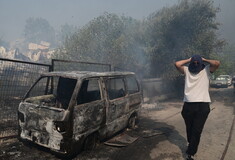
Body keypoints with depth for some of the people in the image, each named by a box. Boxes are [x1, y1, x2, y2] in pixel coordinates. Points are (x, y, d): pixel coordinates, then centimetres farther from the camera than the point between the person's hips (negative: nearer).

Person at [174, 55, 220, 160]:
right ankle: (191, 144, 42)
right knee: (189, 128, 16)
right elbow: (177, 64, -5)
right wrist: (189, 60, 5)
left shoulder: (206, 69, 7)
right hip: (188, 105, 2)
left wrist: (204, 60, 3)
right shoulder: (187, 70, 10)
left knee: (197, 130, -1)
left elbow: (217, 63, -10)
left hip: (203, 105, -1)